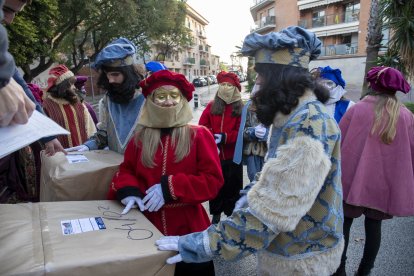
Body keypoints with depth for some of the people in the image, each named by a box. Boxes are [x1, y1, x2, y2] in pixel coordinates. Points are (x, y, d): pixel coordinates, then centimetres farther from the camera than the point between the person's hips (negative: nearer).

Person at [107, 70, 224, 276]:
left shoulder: (199, 135, -9)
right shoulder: (140, 138, 1)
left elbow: (213, 180, -13)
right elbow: (126, 170, 10)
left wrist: (170, 187, -21)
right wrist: (129, 190, -13)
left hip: (188, 226, -2)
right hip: (148, 225, 3)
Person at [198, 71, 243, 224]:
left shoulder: (241, 107, -3)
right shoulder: (211, 106, 3)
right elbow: (202, 126, -2)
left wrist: (225, 137, -21)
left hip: (233, 155, -2)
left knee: (232, 186, 7)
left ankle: (232, 214, 25)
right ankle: (216, 214, 31)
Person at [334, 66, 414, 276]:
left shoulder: (356, 109, -7)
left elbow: (337, 144, -4)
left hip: (353, 178, -2)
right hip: (385, 183, 2)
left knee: (345, 222, 12)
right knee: (374, 225, 15)